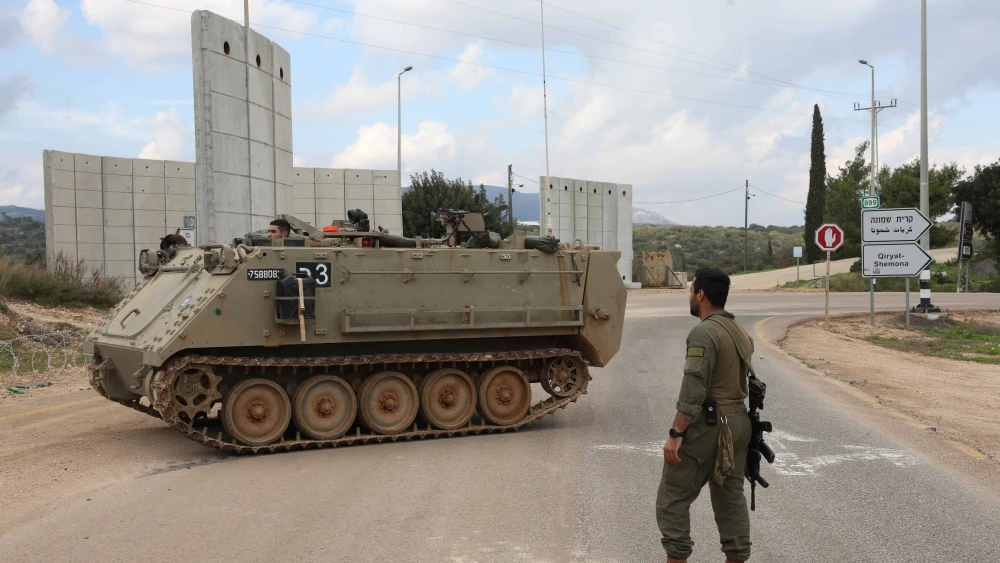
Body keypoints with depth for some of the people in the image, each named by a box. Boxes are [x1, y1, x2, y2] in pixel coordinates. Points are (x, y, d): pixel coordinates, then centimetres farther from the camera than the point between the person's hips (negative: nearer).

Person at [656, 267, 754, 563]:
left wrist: (676, 434, -22)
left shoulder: (704, 332, -17)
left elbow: (693, 390, -22)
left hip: (706, 425, -9)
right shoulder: (741, 333, 12)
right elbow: (742, 381, 14)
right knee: (731, 497, 13)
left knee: (672, 497, 1)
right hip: (739, 423, 9)